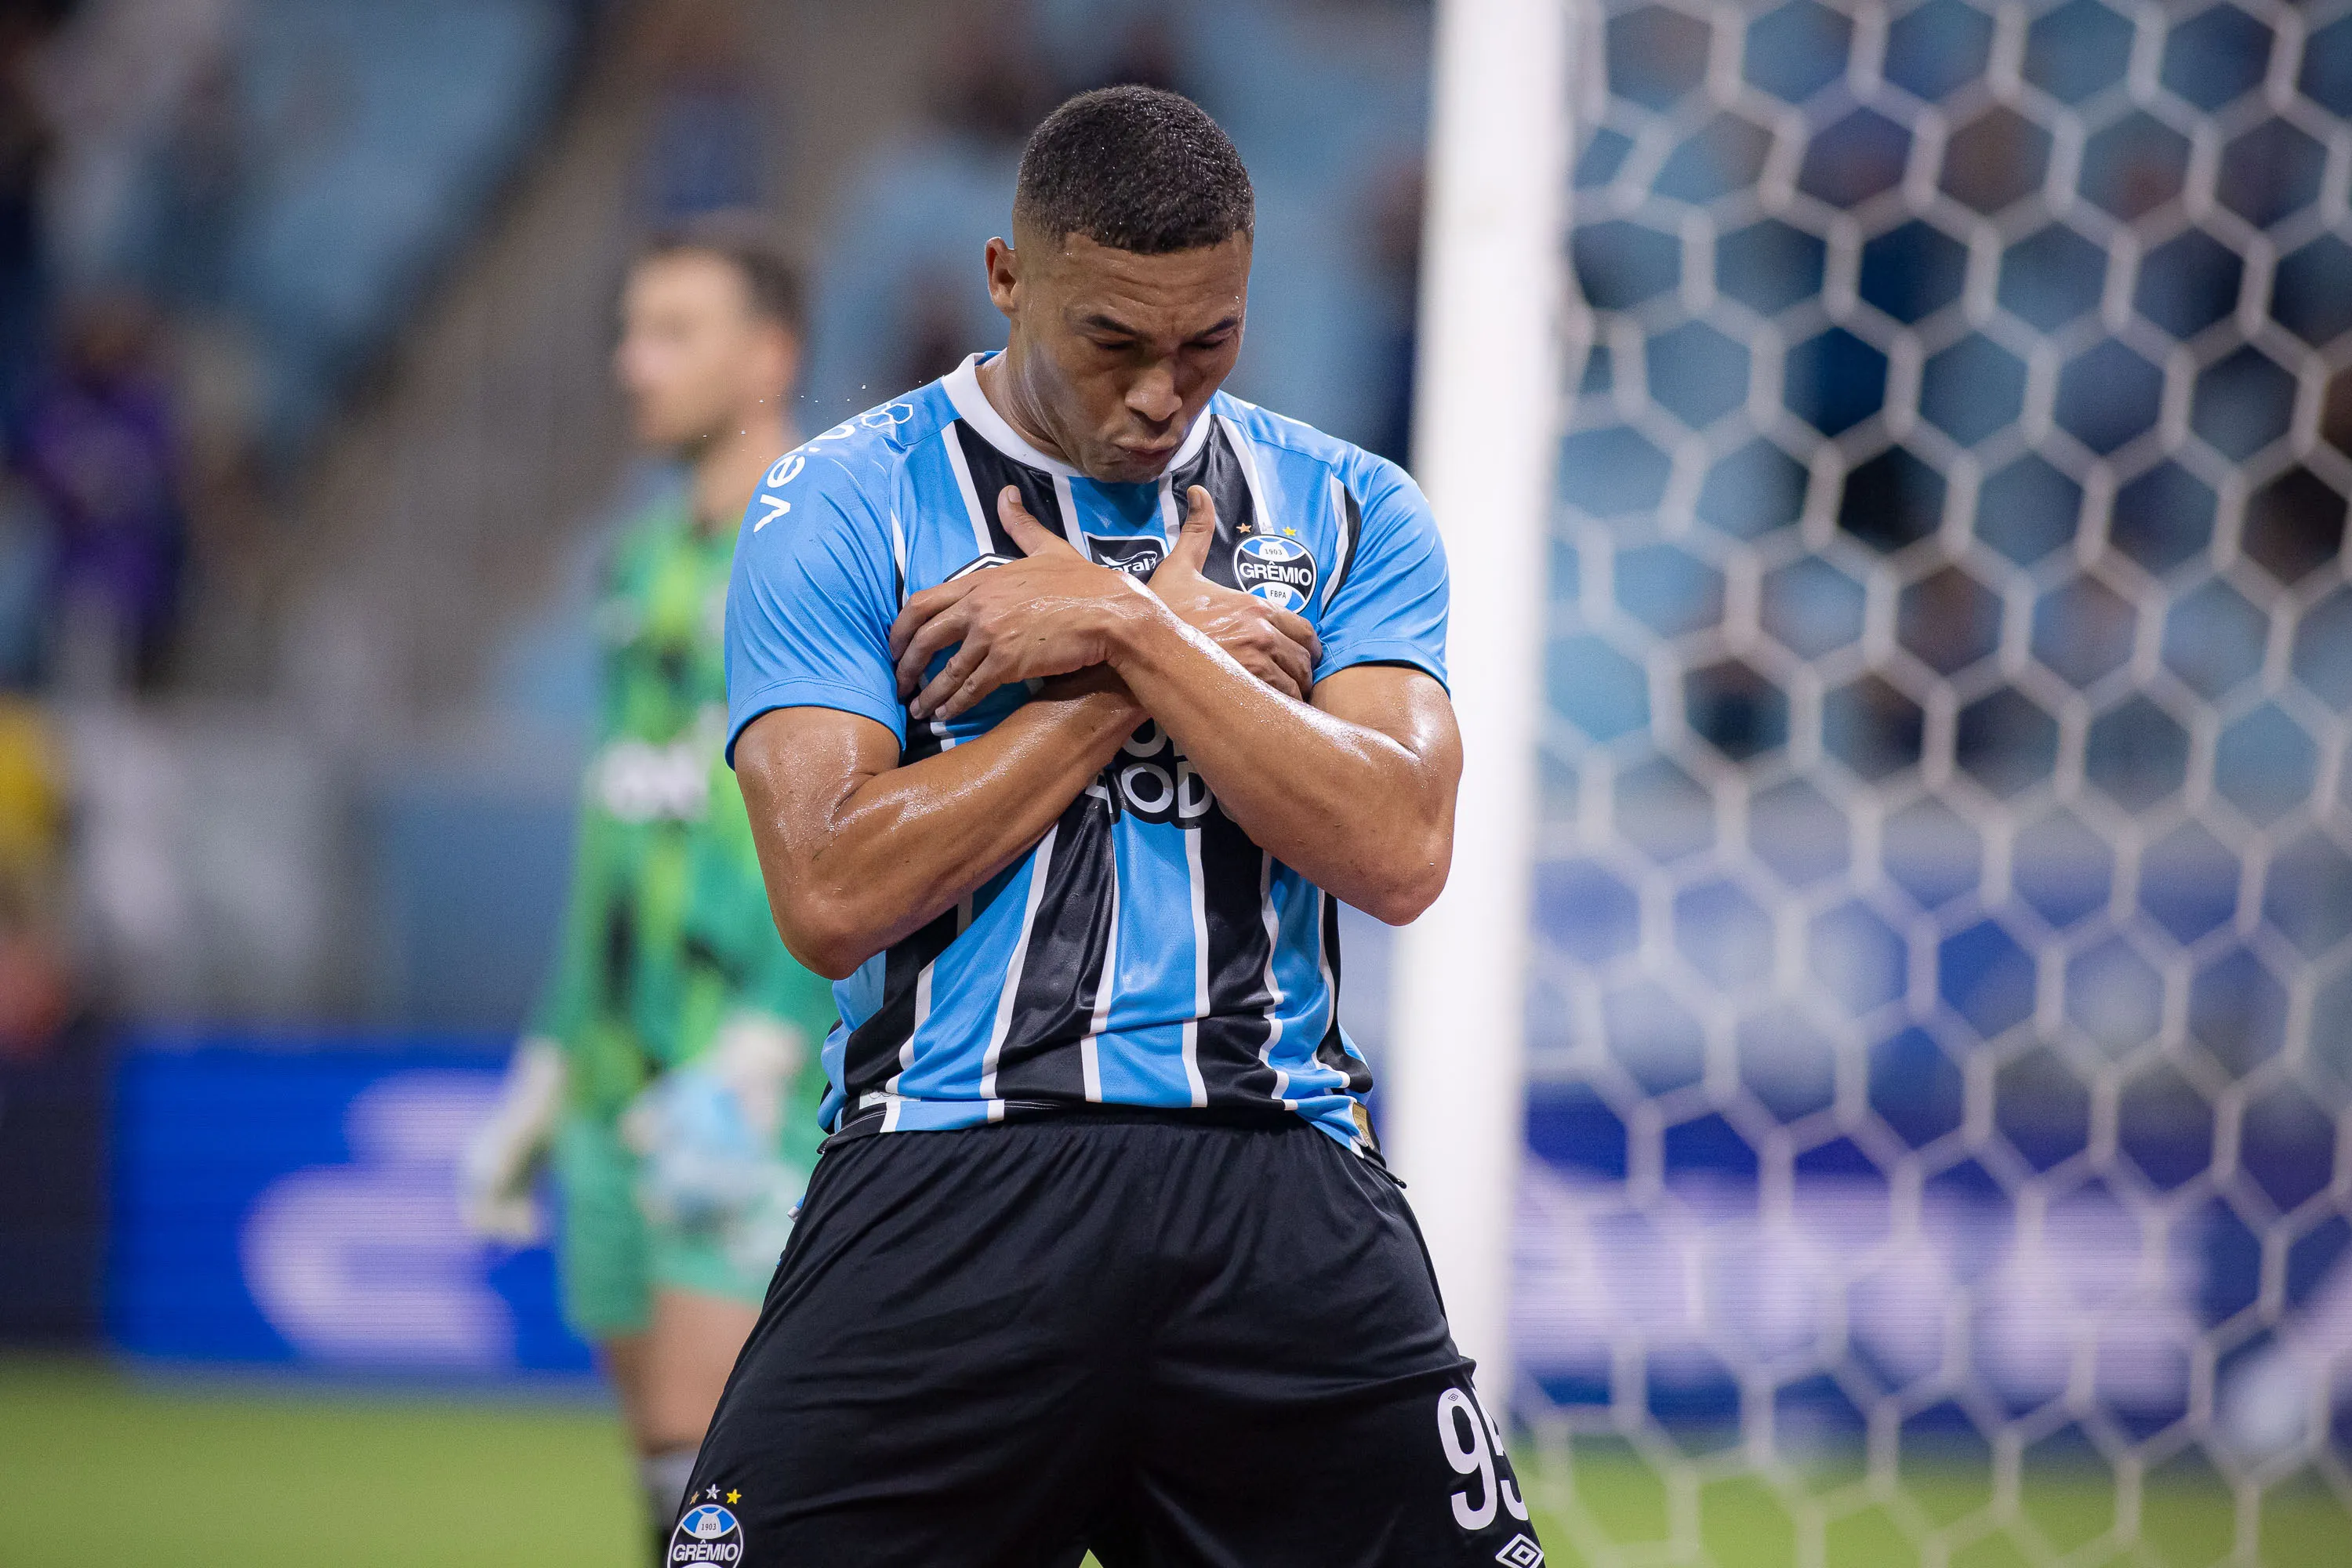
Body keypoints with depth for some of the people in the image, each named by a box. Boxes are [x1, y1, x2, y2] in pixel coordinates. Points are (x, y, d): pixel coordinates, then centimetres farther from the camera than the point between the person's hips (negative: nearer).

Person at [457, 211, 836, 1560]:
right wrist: (549, 1069, 22)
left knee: (700, 1446, -17)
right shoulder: (647, 563, 17)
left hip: (766, 1093, -8)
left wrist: (763, 1053, -23)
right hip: (621, 1089, 8)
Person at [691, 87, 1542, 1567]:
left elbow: (1400, 854, -2)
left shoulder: (1348, 513, 12)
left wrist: (1127, 630, -9)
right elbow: (833, 898, -8)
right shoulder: (838, 505, 4)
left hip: (1281, 1200, 2)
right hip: (952, 1180, -2)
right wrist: (1155, 660, -4)